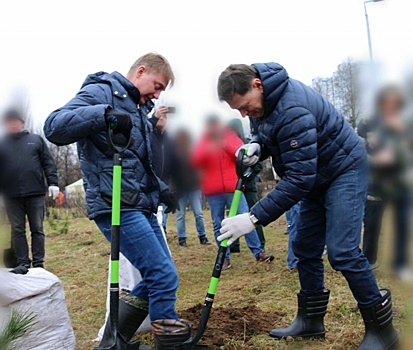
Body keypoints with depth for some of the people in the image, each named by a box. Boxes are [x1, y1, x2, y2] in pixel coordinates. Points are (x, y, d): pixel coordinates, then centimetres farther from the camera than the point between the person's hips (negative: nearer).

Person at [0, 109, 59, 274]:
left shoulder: (36, 140, 10)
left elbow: (48, 163, 5)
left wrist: (53, 183, -6)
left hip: (36, 193, -1)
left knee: (37, 229, 4)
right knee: (17, 230, 4)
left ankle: (38, 262, 10)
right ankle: (22, 263, 10)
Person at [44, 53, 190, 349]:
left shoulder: (138, 108, 22)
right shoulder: (101, 91, -5)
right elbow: (55, 127, -20)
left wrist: (161, 189, 13)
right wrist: (105, 114, -32)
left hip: (141, 205, 10)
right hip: (116, 206, -10)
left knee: (157, 278, 11)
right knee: (164, 276, -12)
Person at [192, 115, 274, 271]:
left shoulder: (231, 136, 10)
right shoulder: (203, 142, 12)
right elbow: (196, 161, -2)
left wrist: (226, 145, -19)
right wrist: (208, 149, -19)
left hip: (234, 188, -1)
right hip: (213, 191, 1)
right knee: (218, 225, 2)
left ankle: (258, 253, 3)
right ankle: (225, 258, 9)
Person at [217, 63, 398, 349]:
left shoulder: (291, 110, -34)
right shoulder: (260, 100, -5)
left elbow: (299, 179, -36)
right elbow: (266, 133, 12)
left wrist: (254, 218, -37)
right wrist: (256, 147, -14)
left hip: (345, 168, -9)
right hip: (317, 174, 9)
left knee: (342, 251, -17)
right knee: (306, 248, 8)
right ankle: (311, 320, 21)